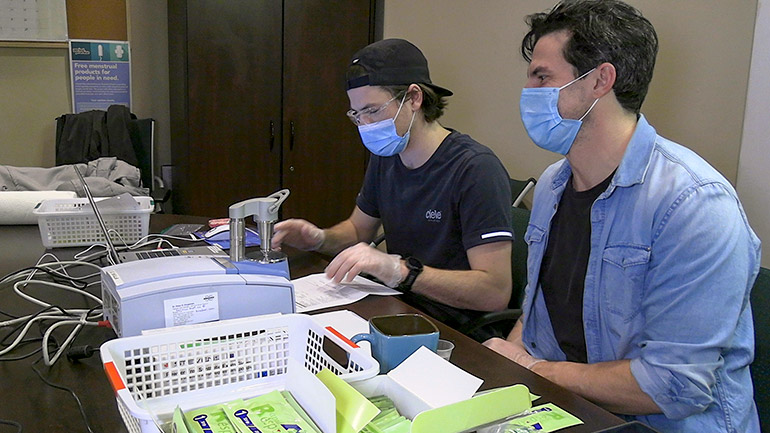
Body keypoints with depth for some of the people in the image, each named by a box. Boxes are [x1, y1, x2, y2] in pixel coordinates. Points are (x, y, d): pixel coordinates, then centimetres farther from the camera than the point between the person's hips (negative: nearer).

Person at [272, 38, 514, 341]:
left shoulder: (476, 169, -19)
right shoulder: (385, 157, 7)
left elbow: (496, 292, -25)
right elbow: (359, 229, 21)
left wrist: (398, 270, -34)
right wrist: (319, 239, -1)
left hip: (458, 336, -7)